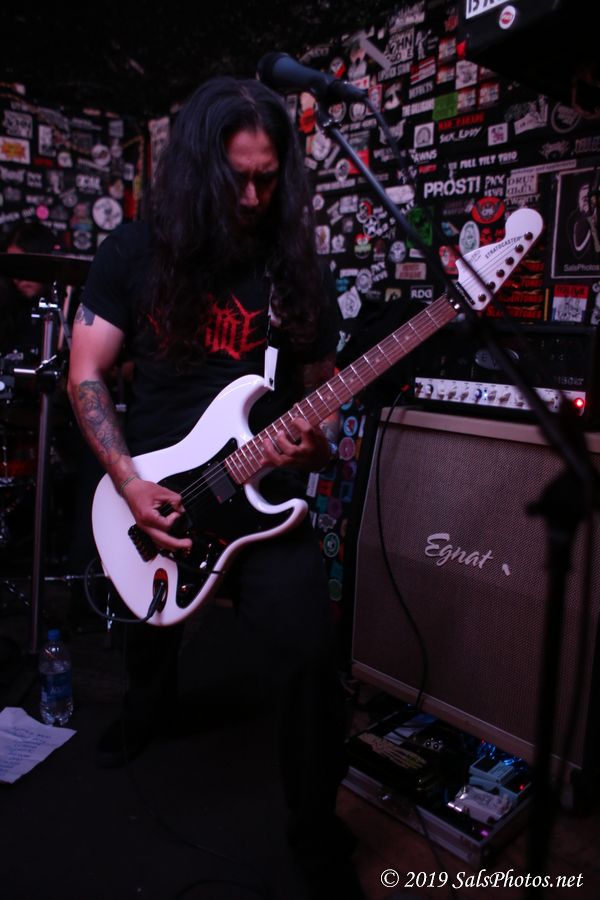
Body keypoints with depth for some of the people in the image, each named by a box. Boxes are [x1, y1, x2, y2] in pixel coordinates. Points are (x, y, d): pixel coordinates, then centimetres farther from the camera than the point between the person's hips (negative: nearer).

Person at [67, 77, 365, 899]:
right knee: (149, 634, 24)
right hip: (151, 493, 2)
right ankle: (149, 701, 64)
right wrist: (129, 483, -13)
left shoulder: (298, 272, 0)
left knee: (312, 661, -14)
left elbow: (320, 386, 6)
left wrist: (314, 441, -17)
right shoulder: (135, 253, -2)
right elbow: (86, 376, -2)